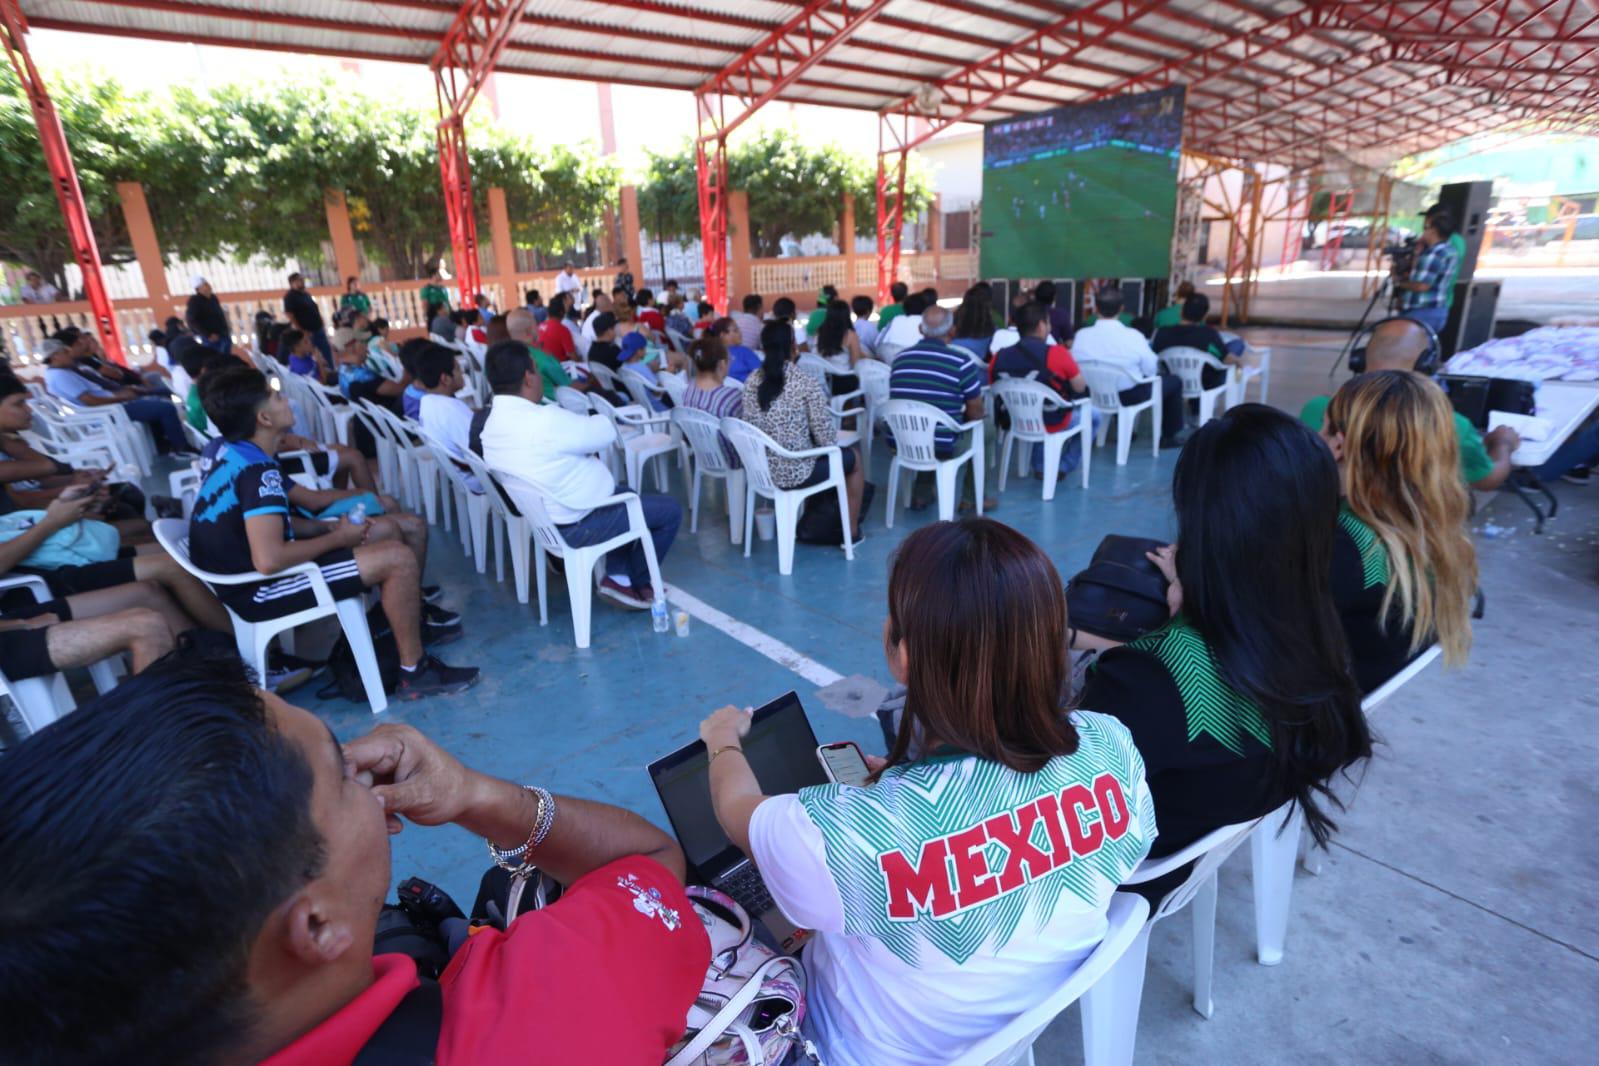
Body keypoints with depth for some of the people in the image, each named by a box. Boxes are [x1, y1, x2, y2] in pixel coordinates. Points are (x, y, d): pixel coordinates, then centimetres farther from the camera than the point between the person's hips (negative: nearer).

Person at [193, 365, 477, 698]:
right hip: (258, 588, -10)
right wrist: (338, 537, -19)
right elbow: (269, 560, -34)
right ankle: (414, 672, -10)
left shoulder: (233, 453, 4)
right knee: (400, 559, -20)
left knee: (387, 530, 13)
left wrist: (330, 526, 0)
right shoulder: (257, 472, -26)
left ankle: (411, 618, 30)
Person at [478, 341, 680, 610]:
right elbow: (606, 432, -14)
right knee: (670, 509, 5)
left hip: (546, 519, 10)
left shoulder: (492, 425, 1)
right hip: (578, 524, -10)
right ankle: (637, 582, 21)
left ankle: (618, 576, 22)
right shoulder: (546, 420, -29)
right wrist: (585, 419, 5)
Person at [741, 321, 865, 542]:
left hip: (760, 470, 6)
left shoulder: (751, 381, -2)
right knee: (853, 459, 21)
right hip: (795, 473, -6)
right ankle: (851, 530, 31)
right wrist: (832, 436, 9)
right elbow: (826, 437, -16)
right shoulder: (807, 383, -17)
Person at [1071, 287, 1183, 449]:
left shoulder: (1081, 335, -17)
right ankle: (1169, 436, 33)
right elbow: (1151, 370, -12)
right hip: (1130, 396, -4)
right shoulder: (1133, 336, -23)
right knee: (1174, 381, 21)